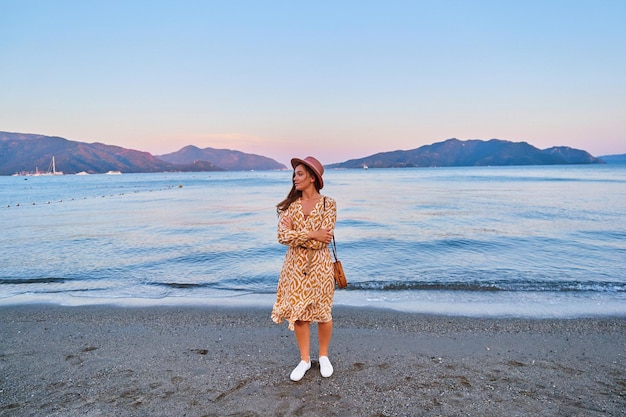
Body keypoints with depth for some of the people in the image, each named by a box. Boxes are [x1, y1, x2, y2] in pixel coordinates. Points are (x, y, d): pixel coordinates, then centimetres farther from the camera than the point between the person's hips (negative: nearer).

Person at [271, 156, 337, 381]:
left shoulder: (328, 204, -7)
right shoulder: (290, 204, 2)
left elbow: (322, 239, -16)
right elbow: (282, 236, -10)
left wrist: (295, 234, -12)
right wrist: (311, 234, -18)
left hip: (319, 265, -2)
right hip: (295, 266, 3)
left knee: (323, 312, 9)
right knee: (298, 312, 9)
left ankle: (324, 356, 32)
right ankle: (304, 359, 27)